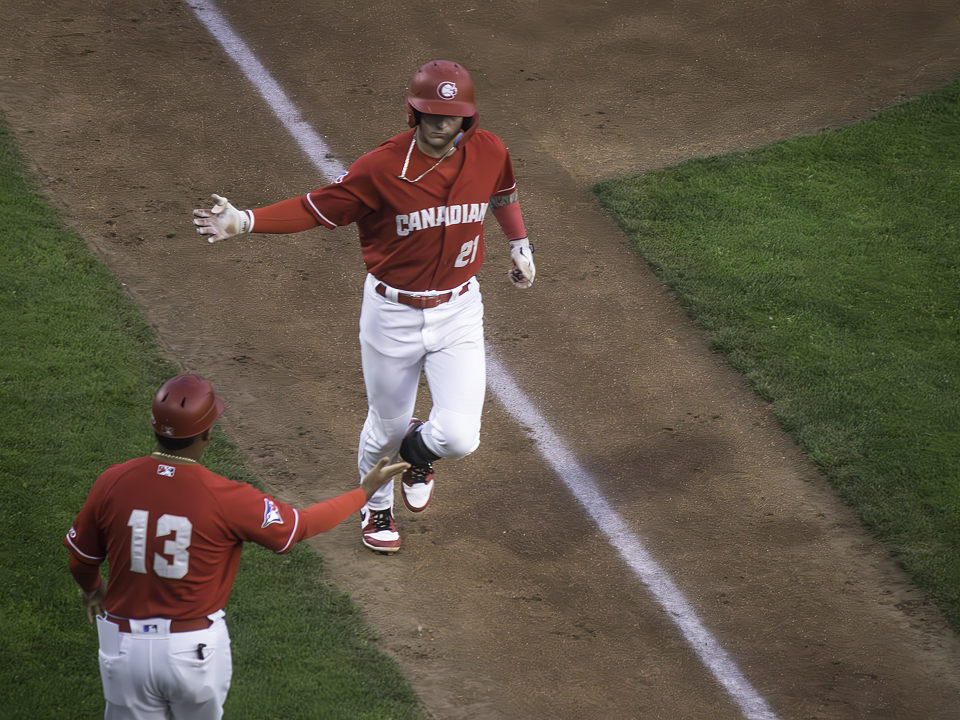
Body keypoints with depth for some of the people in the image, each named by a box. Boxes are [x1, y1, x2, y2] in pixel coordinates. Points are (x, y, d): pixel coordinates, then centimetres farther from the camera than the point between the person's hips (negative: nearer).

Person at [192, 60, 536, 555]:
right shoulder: (381, 168, -21)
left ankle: (419, 449, 29)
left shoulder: (488, 153, -9)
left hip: (458, 310, 2)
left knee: (458, 437, -11)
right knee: (387, 425, 14)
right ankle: (376, 506, 48)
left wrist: (519, 245, 25)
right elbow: (316, 208, -16)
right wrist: (244, 221, -28)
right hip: (392, 313, -2)